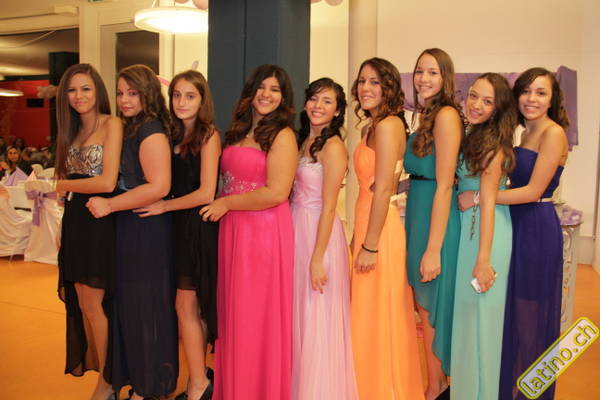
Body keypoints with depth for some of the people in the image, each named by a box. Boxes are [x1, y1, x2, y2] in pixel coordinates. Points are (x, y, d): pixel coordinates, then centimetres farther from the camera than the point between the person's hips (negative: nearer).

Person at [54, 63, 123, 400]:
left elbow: (107, 182, -16)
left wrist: (64, 186, -3)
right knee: (81, 303, 10)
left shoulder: (112, 124, -9)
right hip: (75, 220, 7)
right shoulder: (73, 130, 15)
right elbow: (68, 177, 14)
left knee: (93, 304, 1)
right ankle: (95, 368, 26)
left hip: (100, 221, -7)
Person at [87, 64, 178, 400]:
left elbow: (159, 186, -23)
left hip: (147, 231, -8)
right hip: (128, 228, 8)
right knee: (128, 304, 14)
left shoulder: (152, 131, -14)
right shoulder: (129, 129, 14)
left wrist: (109, 205, -18)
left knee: (144, 306, 3)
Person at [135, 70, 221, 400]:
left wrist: (163, 206, -8)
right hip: (179, 226, 6)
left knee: (186, 305, -2)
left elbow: (205, 193, -14)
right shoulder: (174, 135, 12)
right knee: (191, 307, 10)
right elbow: (170, 185, 14)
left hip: (198, 225, -6)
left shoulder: (208, 135, -8)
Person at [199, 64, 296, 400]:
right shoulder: (237, 133, 13)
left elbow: (277, 193, -16)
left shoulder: (283, 135, -8)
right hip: (232, 230, 7)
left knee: (257, 315, 4)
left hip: (265, 230, -6)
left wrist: (226, 203, -9)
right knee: (233, 312, 13)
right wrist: (221, 204, 8)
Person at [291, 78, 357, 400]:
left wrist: (318, 258, -17)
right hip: (297, 230, 8)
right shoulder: (303, 141, 11)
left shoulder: (333, 147, -13)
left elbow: (328, 207, -16)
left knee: (317, 319, 3)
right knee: (299, 315, 16)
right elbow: (296, 193, 11)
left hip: (319, 234, -8)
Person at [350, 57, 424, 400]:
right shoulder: (372, 126, 15)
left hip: (381, 228, -10)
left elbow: (383, 190, -19)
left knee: (377, 318, 3)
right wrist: (357, 238, 14)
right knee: (369, 316, 17)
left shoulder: (387, 125, -14)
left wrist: (370, 245, -18)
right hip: (366, 220, 10)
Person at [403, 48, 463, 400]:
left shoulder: (446, 116, -16)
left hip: (438, 219, -9)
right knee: (424, 303, 18)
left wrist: (433, 249, -22)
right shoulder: (428, 116, 12)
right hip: (418, 212, 9)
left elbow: (444, 185, -21)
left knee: (431, 304, 5)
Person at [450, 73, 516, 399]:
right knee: (466, 310, 17)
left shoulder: (493, 145, -14)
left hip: (487, 231, -9)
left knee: (478, 313, 2)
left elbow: (487, 202, -19)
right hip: (467, 227, 9)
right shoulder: (473, 137, 11)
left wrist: (484, 259, -20)